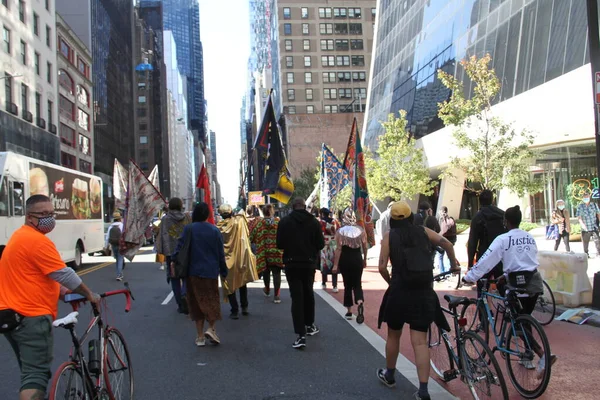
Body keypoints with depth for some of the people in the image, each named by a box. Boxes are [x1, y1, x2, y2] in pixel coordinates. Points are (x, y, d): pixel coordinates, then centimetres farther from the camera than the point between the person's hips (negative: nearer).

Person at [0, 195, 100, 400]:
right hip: (31, 316, -10)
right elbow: (63, 274, -16)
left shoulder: (20, 236, 17)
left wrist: (62, 291, 20)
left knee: (29, 371, 21)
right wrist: (89, 294, -3)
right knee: (36, 375, -10)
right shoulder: (38, 241, -16)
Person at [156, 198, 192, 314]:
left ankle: (180, 305, 8)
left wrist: (161, 252, -3)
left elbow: (163, 236, -7)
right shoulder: (188, 217, 2)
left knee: (174, 278, 8)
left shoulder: (165, 219, -3)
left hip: (171, 252, -1)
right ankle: (185, 294, -18)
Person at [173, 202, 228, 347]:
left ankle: (200, 336, 11)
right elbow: (221, 253, 3)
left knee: (197, 302, 9)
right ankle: (211, 328, -5)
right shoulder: (215, 230, 0)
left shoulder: (189, 229, -6)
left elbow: (180, 247, -14)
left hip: (193, 271, -1)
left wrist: (174, 261, -6)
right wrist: (223, 271, 11)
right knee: (211, 300, 14)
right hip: (211, 272, 1)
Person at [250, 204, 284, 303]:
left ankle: (267, 290, 39)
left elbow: (252, 237, 0)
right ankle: (276, 295, -2)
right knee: (276, 273, 2)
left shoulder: (259, 223, -5)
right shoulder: (279, 222, -5)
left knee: (266, 271, 21)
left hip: (264, 252, 1)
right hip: (277, 252, -1)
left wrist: (258, 243, 18)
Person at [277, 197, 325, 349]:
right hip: (309, 263, 2)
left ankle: (301, 335, -9)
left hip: (292, 264, -2)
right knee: (308, 293, 22)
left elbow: (279, 244, -6)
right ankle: (310, 325, 35)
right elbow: (321, 244, -4)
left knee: (296, 297, -2)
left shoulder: (284, 222, -8)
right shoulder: (314, 222, -5)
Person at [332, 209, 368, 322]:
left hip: (345, 260, -1)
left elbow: (338, 249, -12)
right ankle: (360, 303, -20)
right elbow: (365, 247, 4)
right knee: (357, 284, 10)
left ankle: (349, 311, 16)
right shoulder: (361, 230, 0)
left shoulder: (340, 232, -8)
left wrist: (335, 265, -10)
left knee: (347, 285, 12)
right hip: (357, 259, 1)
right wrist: (365, 260, 18)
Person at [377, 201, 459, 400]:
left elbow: (382, 267, -8)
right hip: (424, 292, 2)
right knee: (420, 341, 3)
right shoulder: (423, 231, 6)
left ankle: (389, 375, 35)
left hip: (399, 292, -1)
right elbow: (447, 244, -2)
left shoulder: (389, 236, 0)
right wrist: (453, 265, 14)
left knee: (393, 335, 18)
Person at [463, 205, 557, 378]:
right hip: (535, 282, 6)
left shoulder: (502, 239, -9)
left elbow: (486, 261, -12)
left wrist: (469, 277, -5)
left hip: (517, 284, -6)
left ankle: (542, 354, -15)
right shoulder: (530, 237, 10)